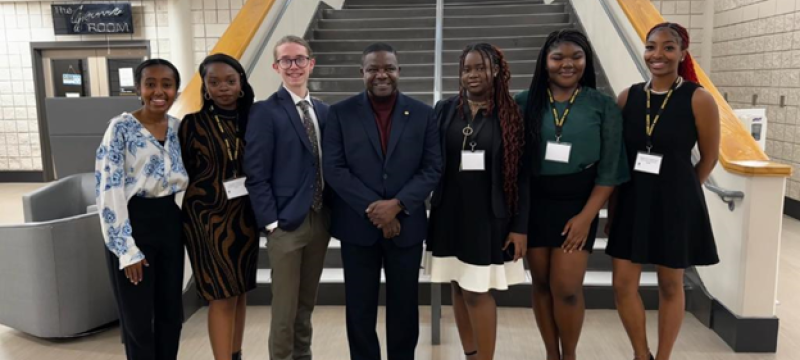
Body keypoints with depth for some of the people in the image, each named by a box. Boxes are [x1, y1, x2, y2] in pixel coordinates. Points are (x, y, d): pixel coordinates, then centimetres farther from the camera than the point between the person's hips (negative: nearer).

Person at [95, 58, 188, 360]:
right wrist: (126, 248, -16)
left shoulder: (178, 127, 5)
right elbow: (108, 189, -15)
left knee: (171, 312, 15)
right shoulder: (121, 128, -12)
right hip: (133, 224, -5)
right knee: (138, 318, 9)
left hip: (169, 222, 5)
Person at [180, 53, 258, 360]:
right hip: (208, 217, -4)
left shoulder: (252, 120, 3)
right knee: (221, 295, -1)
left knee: (240, 292, 13)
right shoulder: (193, 124, -6)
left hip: (245, 217, 4)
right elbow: (184, 173, -1)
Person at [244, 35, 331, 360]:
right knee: (285, 309, 4)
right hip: (286, 223, -5)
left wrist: (333, 215, 6)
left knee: (306, 304, 18)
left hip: (320, 221, 6)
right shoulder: (265, 112, -7)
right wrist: (271, 222, -15)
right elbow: (256, 175, -11)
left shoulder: (324, 111, 10)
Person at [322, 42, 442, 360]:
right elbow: (334, 168, -6)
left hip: (406, 225, 1)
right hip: (357, 226, 0)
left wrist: (397, 205, -16)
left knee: (404, 306, 13)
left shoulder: (423, 114, 2)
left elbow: (432, 169, -2)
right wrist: (372, 208, -15)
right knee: (360, 308, 11)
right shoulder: (341, 113, 0)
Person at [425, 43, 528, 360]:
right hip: (450, 213, 3)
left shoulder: (511, 114, -4)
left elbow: (522, 175, -4)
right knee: (459, 290, 12)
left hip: (489, 215, -3)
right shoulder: (445, 110, 2)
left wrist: (520, 226, -7)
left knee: (478, 292, -1)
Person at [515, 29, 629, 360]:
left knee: (566, 288, -2)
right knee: (541, 284, 9)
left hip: (576, 205, -1)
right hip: (533, 204, 2)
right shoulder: (525, 103, 0)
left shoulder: (603, 106, -3)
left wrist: (586, 216, -8)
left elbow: (609, 168, -3)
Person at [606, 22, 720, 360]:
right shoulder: (627, 97, 0)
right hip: (631, 201, 3)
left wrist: (678, 191, 5)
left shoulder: (699, 99, -10)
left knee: (670, 286, 12)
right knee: (623, 285, 6)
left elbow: (709, 158, -1)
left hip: (675, 204, -3)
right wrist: (612, 203, 2)